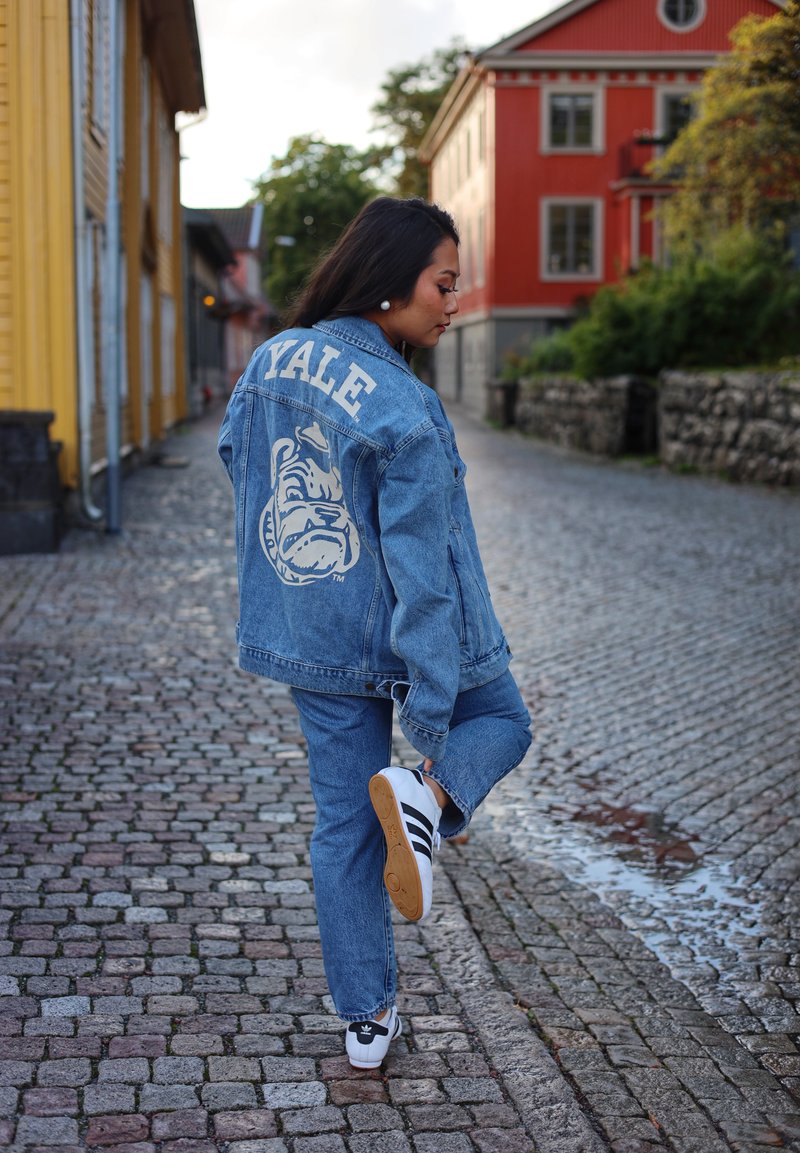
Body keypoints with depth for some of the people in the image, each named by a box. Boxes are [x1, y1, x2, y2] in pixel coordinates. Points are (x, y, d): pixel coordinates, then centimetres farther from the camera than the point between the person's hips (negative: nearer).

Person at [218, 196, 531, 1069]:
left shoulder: (269, 364, -4)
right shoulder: (404, 414, -24)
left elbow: (233, 456, 12)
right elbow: (424, 573, -23)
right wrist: (431, 712, -19)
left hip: (308, 636, 6)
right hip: (395, 639, -5)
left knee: (342, 825, 15)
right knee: (502, 721, 25)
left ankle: (366, 1021, 23)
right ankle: (427, 795, -8)